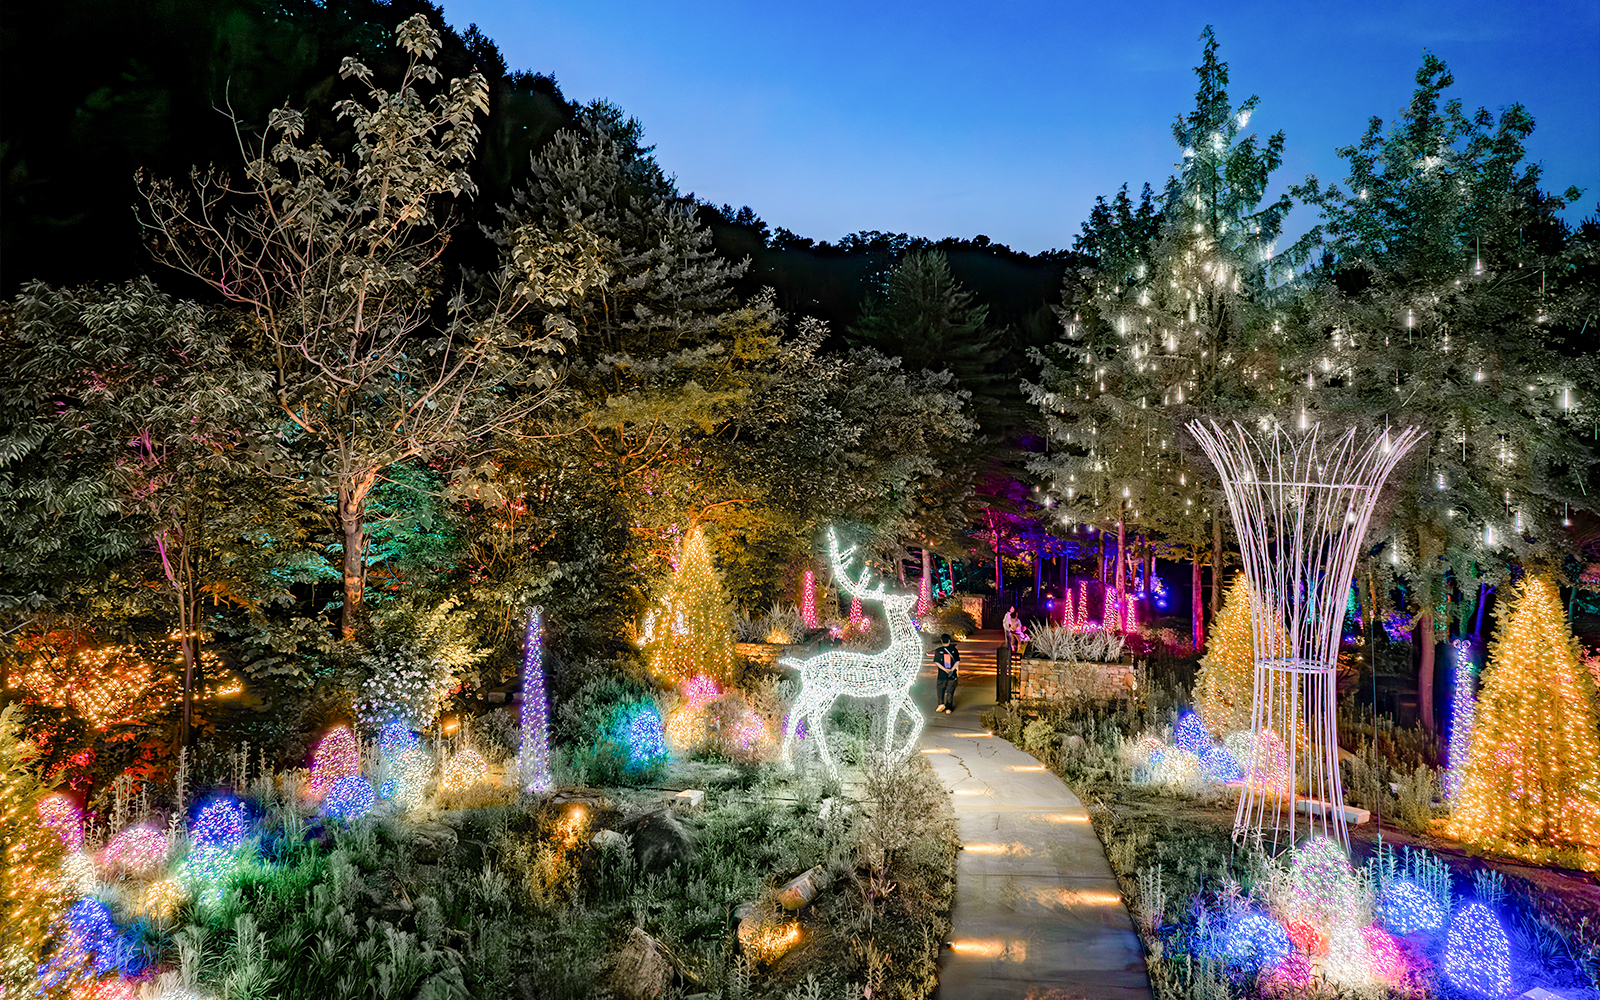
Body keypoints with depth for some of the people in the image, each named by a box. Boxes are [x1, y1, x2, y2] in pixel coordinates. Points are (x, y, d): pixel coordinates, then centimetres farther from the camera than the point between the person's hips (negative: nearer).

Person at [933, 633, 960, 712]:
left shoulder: (938, 650, -5)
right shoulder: (954, 650, -2)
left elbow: (936, 662, -10)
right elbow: (957, 661, -7)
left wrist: (945, 669, -14)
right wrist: (952, 669, -14)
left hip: (942, 675, -1)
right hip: (952, 675, 1)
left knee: (940, 690, 14)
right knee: (950, 691, 9)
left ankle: (941, 703, -2)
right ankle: (949, 708, 11)